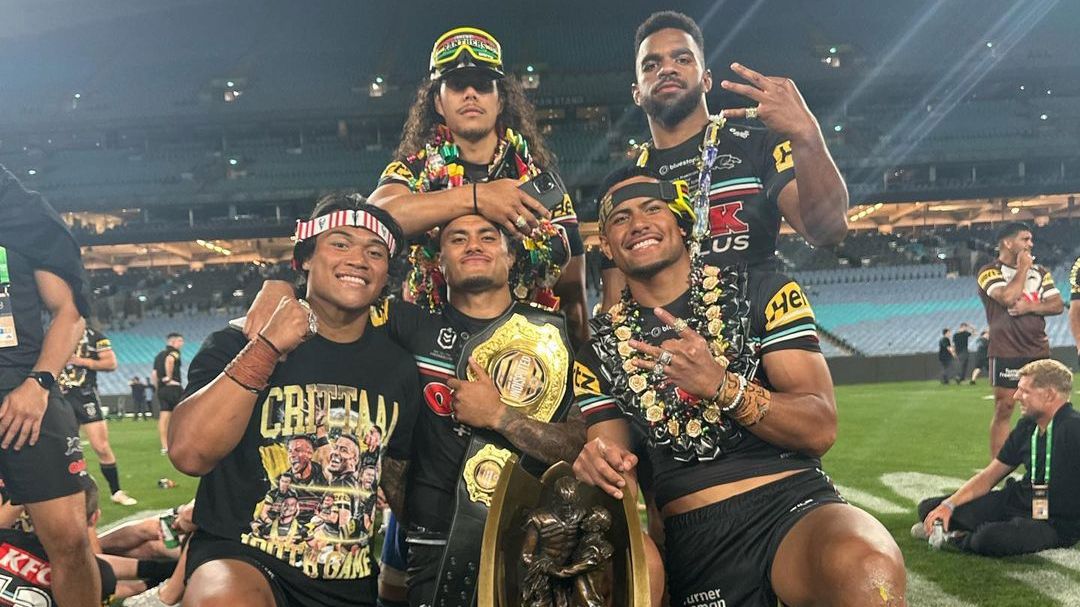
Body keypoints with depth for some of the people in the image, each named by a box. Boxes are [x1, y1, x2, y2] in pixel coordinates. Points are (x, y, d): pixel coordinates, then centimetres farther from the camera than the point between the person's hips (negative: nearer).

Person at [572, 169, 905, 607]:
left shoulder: (760, 292, 4)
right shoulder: (600, 347, 11)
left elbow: (820, 430, -4)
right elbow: (623, 475, 10)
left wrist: (721, 384, -21)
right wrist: (600, 464, -15)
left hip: (794, 505, -2)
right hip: (692, 544, 3)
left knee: (865, 570, -34)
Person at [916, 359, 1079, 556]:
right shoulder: (1027, 426, 5)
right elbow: (989, 476, 9)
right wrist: (949, 504, -3)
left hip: (1056, 524, -7)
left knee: (991, 539, -37)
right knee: (929, 508, 0)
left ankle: (958, 539, -6)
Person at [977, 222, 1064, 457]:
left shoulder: (1040, 271, 15)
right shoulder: (989, 272, -4)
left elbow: (1058, 304, 7)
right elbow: (1007, 297, -22)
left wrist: (1030, 307, -11)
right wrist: (1023, 268, -8)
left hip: (1039, 351, 6)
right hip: (1006, 353, -6)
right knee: (1004, 409, -4)